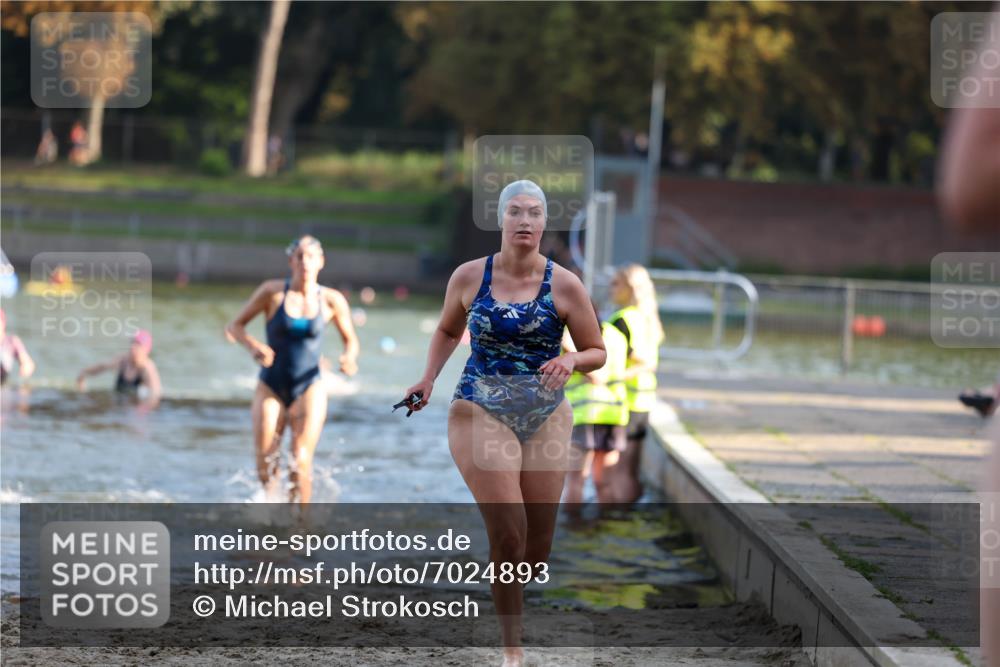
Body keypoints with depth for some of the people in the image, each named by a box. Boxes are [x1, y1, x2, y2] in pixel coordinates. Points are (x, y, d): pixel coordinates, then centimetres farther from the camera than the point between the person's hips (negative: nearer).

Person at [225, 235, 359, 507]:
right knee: (265, 464, -2)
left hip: (309, 390, -1)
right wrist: (253, 346, -22)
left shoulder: (332, 301, -4)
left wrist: (349, 357, -13)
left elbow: (350, 339, 9)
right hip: (271, 389, 1)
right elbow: (234, 326, -3)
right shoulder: (272, 292, -7)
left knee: (301, 462, -16)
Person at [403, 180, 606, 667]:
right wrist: (429, 379, 3)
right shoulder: (469, 277, -1)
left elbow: (597, 353, 5)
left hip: (546, 419, 2)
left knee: (538, 549, 4)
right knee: (509, 536, -16)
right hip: (481, 413, -2)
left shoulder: (564, 285, -2)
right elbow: (447, 331, 17)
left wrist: (571, 360, -17)